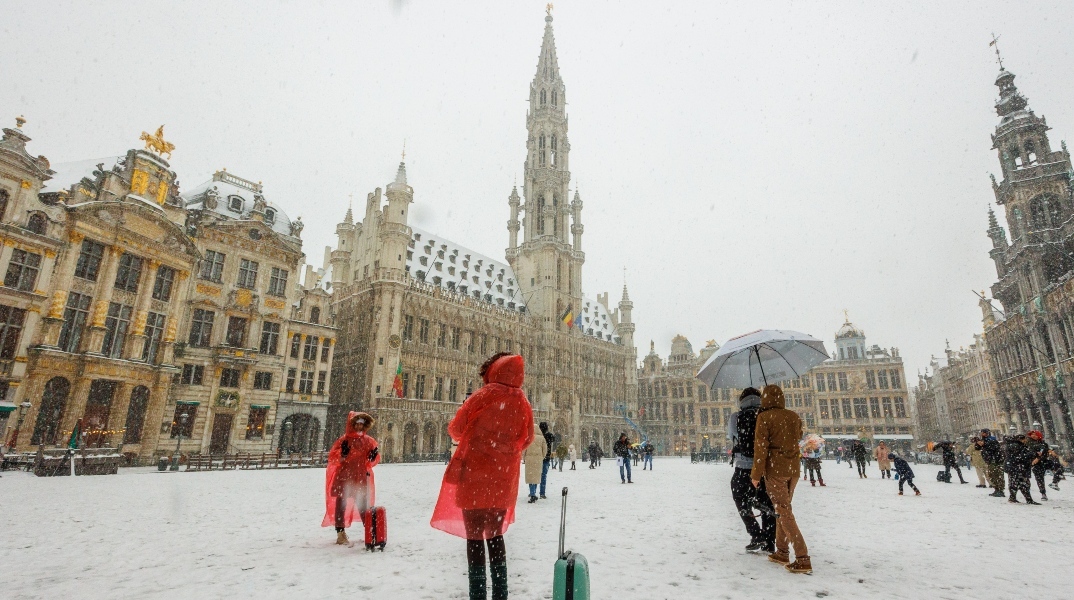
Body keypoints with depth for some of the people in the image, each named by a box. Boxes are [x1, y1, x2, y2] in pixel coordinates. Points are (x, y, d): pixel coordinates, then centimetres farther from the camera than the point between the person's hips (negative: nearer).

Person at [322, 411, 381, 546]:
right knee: (341, 504, 2)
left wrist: (374, 456, -10)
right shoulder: (344, 439, -5)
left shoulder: (368, 440, 6)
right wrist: (342, 454, -24)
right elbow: (332, 456, -6)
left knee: (363, 504, 10)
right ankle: (340, 533, 10)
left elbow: (373, 460, 12)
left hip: (360, 478, 3)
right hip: (343, 477, -3)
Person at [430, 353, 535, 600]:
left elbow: (455, 429, -3)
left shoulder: (482, 397, -11)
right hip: (503, 480, 4)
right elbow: (526, 439, 10)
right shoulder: (522, 403, 0)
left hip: (475, 476, -4)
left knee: (475, 537, 5)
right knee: (495, 535, 18)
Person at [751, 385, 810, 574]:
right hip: (793, 469, 6)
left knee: (784, 512, -2)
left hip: (774, 469, -6)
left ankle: (803, 559, -7)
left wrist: (756, 473, -9)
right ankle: (782, 552, 23)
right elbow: (798, 438, 20)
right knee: (783, 509, 16)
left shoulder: (764, 417, -10)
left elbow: (761, 446, -14)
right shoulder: (794, 416, 5)